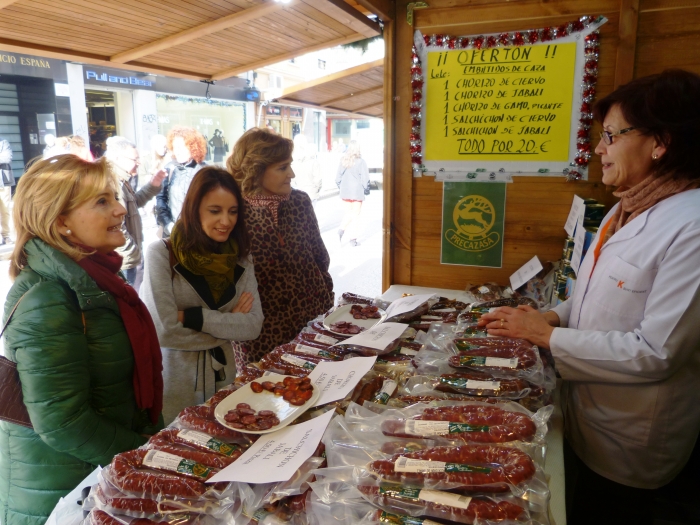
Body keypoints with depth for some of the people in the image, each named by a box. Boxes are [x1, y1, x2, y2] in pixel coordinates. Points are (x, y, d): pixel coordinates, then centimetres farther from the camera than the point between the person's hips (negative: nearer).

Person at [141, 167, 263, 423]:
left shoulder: (240, 257, -1)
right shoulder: (162, 253, -15)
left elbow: (254, 325, -10)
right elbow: (164, 330, -21)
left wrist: (192, 316, -19)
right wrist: (228, 324, -11)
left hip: (223, 377, 4)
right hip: (174, 385, -4)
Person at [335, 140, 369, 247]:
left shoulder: (343, 160, 1)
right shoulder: (360, 161, -10)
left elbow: (338, 178, 3)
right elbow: (365, 179, -10)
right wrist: (365, 188, 6)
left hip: (345, 191, 3)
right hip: (357, 191, -3)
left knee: (347, 214, 16)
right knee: (355, 215, 5)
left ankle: (341, 230, -8)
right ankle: (353, 239, 6)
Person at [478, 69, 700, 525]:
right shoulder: (626, 210, 4)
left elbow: (655, 352, -27)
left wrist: (546, 335, -22)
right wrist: (553, 316, -4)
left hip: (628, 444, -7)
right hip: (587, 415, 8)